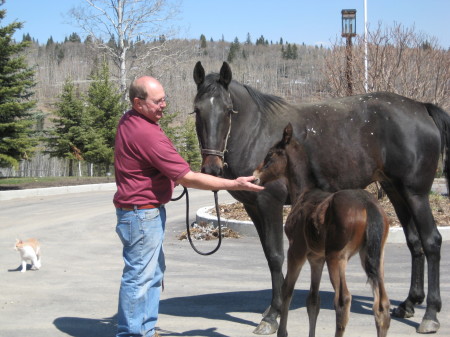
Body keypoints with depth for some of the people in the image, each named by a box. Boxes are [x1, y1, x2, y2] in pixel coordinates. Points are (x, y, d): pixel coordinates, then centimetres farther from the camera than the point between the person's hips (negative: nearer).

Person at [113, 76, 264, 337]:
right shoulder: (148, 135, -26)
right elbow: (188, 178, -25)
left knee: (154, 272, 19)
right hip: (141, 214, -11)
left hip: (149, 211, 11)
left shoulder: (129, 121, 5)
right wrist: (234, 184, -21)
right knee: (139, 276, -2)